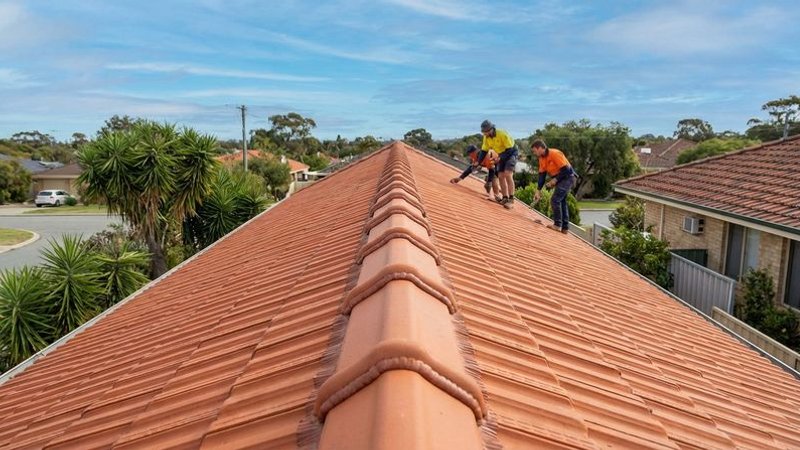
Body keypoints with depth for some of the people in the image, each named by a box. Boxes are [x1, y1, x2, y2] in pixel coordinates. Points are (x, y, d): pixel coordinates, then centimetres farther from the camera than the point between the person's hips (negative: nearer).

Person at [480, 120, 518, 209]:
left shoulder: (502, 134, -30)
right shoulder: (486, 137, -10)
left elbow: (509, 149, -26)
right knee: (501, 176, -2)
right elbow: (484, 151, -2)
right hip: (502, 155, 7)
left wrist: (500, 158, -34)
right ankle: (505, 198, 8)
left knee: (507, 174, -21)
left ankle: (511, 200, -21)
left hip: (511, 152, -7)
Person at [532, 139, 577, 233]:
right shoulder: (542, 158, 3)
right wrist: (538, 190, -2)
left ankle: (557, 225, -10)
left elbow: (566, 169, -24)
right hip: (560, 179, 9)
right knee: (561, 201, 11)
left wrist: (555, 179, -22)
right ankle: (565, 227, 17)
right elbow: (542, 175, 3)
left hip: (567, 178, -9)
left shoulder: (555, 154, -23)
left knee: (555, 200, -15)